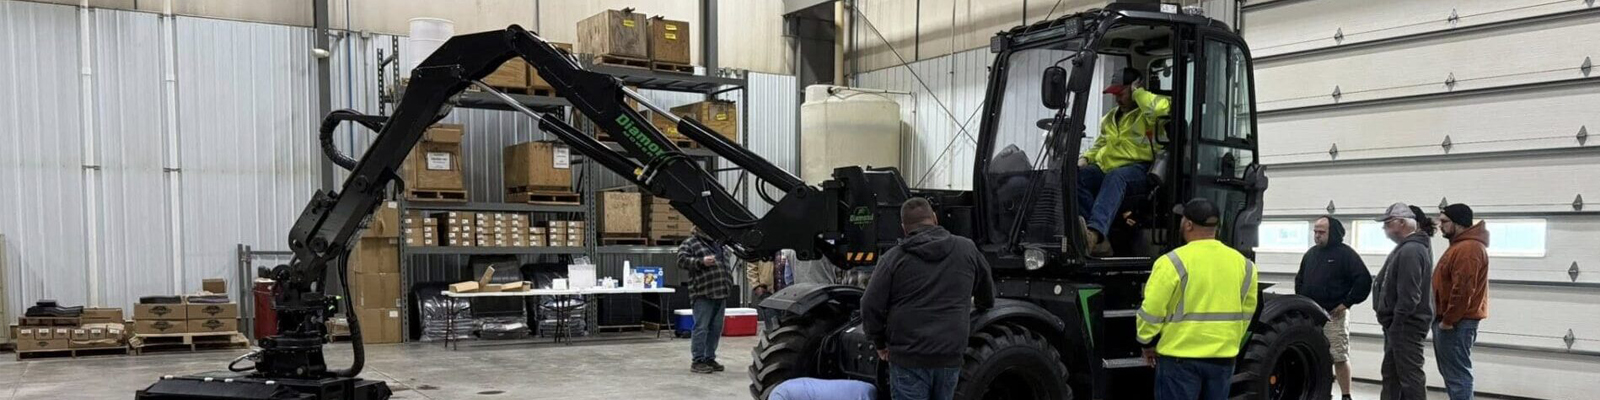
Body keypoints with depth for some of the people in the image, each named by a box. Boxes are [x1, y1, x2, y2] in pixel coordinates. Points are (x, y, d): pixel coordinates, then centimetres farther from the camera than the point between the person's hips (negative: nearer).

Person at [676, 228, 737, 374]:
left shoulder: (719, 244, 22)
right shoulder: (689, 244, 0)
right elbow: (682, 260, -12)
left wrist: (729, 283, 23)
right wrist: (701, 262, -22)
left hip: (721, 293, 7)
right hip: (702, 294, -7)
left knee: (716, 328, 10)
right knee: (701, 327, -7)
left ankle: (710, 358, 20)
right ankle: (698, 361, -1)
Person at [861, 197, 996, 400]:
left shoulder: (894, 258, -5)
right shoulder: (967, 249, 6)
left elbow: (871, 306, -7)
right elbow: (987, 293, 22)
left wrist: (880, 343, 9)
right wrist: (981, 305, 45)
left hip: (909, 359, -3)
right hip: (950, 357, 3)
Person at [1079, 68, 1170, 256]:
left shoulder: (1147, 115, 5)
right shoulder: (1109, 119, 29)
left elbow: (1161, 107, -20)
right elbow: (1099, 145, 37)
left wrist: (1138, 92, -3)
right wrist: (1085, 158, 15)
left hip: (1137, 169, -6)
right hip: (1105, 169, 6)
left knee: (1115, 177, -41)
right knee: (1077, 176, -25)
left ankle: (1095, 231, -61)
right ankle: (1098, 241, -40)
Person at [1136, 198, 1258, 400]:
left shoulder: (1174, 262, -14)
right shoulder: (1242, 263, 6)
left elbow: (1152, 310, -13)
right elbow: (1247, 311, 14)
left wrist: (1147, 342, 2)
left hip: (1180, 356, -5)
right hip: (1224, 357, 6)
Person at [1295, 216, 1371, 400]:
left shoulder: (1345, 253, -5)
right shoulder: (1310, 254, 14)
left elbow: (1364, 280, -11)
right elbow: (1299, 280, 26)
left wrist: (1347, 303, -11)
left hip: (1334, 315, -6)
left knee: (1340, 357, -4)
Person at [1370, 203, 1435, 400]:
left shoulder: (1411, 250, -19)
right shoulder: (1406, 247, 16)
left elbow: (1408, 295, -25)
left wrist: (1396, 323, -20)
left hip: (1405, 325, -11)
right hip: (1399, 324, 11)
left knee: (1410, 375, -6)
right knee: (1391, 373, 16)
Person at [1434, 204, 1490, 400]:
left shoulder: (1468, 249, -17)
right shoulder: (1460, 245, 18)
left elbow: (1463, 289, -24)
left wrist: (1448, 320, -19)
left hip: (1456, 324, -11)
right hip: (1452, 320, 11)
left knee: (1457, 375, -7)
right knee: (1452, 373, 14)